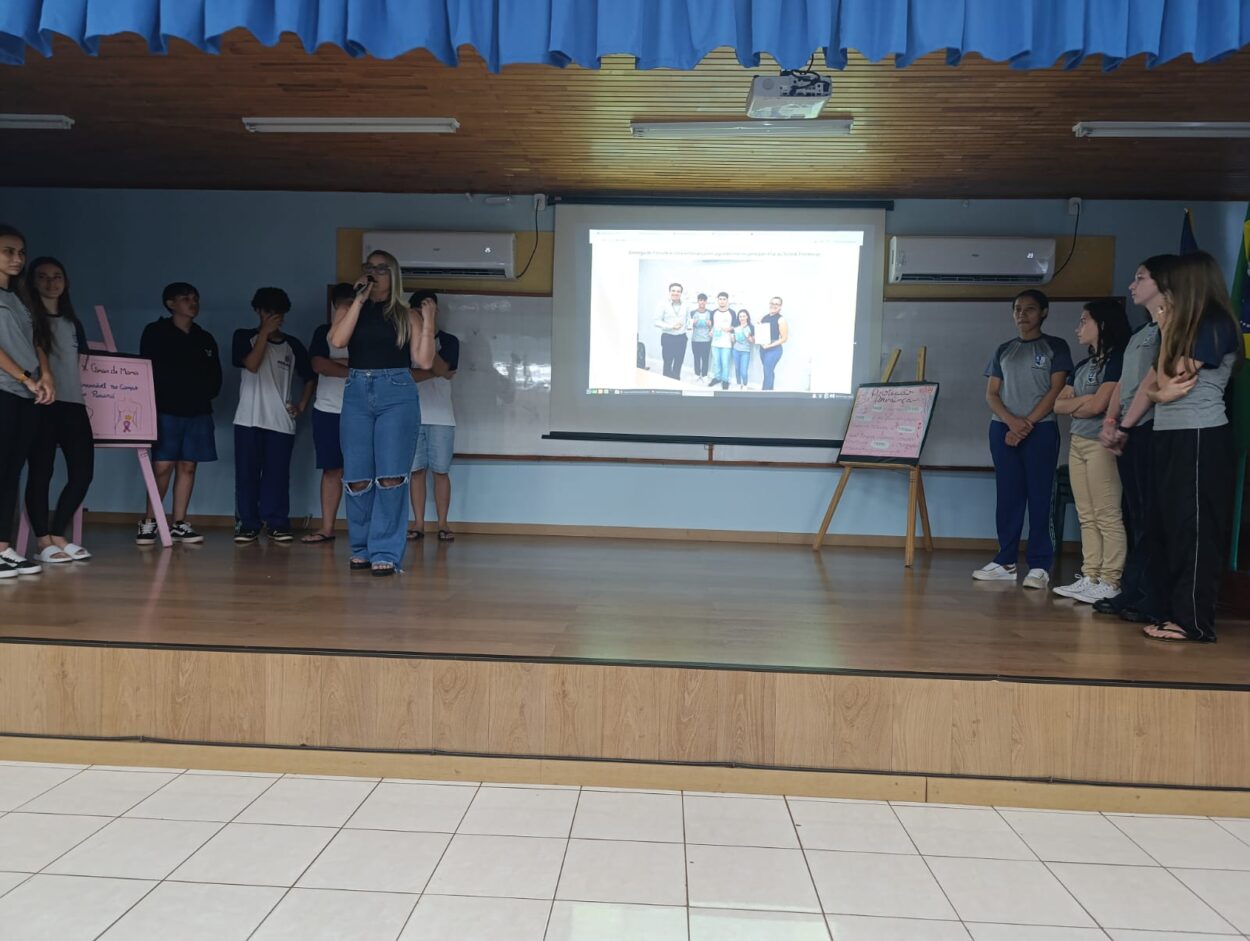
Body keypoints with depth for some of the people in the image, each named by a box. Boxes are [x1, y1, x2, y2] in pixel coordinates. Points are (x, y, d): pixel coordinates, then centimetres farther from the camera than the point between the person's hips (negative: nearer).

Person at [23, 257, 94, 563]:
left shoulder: (72, 323, 21)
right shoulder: (26, 317, 4)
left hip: (74, 405, 6)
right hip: (41, 405, -5)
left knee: (82, 472, 0)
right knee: (41, 472, -4)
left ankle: (58, 535, 11)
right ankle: (43, 542, 0)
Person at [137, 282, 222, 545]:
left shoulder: (205, 339, 16)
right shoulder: (155, 332, 4)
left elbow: (215, 378, 13)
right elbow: (149, 371, -1)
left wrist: (203, 393, -2)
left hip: (198, 412, 4)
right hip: (166, 409, -4)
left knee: (188, 466, 1)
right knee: (162, 466, -9)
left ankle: (179, 524, 6)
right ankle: (149, 522, 3)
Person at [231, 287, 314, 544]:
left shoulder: (292, 345, 12)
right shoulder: (244, 337, 7)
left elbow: (310, 377, 19)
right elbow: (252, 364, -10)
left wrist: (302, 404, 6)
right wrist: (265, 332, -9)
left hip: (281, 421, 1)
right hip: (249, 419, -1)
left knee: (277, 475, -1)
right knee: (247, 474, -1)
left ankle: (277, 523, 5)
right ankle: (247, 524, 5)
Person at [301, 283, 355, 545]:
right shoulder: (324, 332, 11)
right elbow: (318, 365, -3)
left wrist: (337, 362, -9)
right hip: (327, 410, 2)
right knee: (331, 469, 4)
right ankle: (327, 527, 8)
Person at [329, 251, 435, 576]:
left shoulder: (407, 316, 9)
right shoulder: (349, 310, 14)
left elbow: (424, 361, 2)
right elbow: (338, 340, -6)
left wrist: (428, 322, -6)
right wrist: (359, 299, -6)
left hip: (397, 394, -2)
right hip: (357, 394, 2)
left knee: (390, 477, -7)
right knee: (357, 478, 1)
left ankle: (385, 552, -3)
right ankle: (361, 548, 16)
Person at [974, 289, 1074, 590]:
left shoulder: (1055, 347, 6)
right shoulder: (1003, 350, 15)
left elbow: (1056, 391, -4)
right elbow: (991, 394, 9)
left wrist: (1027, 424, -12)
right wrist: (1011, 421, -9)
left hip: (1041, 430, -4)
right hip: (1002, 429, 4)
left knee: (1039, 497, -6)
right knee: (1008, 496, 4)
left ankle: (1039, 566, -5)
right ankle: (1005, 562, 8)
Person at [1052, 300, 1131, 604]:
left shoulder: (1117, 359, -7)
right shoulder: (1082, 365, 19)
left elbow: (1098, 405, -16)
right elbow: (1058, 405, 12)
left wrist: (1074, 405, 2)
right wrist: (1085, 401, -5)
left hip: (1102, 443, -9)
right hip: (1077, 443, 9)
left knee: (1107, 517, -7)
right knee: (1087, 518, 8)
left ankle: (1109, 583, -6)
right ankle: (1090, 577, 11)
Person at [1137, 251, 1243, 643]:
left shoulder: (1217, 326, -8)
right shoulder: (1187, 327, 18)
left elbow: (1176, 378, -12)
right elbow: (1157, 385, 16)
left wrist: (1168, 332, -1)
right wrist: (1156, 392, -7)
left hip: (1200, 438, -9)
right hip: (1170, 437, 9)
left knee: (1195, 529, -7)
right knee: (1166, 526, 10)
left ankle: (1192, 621, -3)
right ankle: (1167, 610, 16)